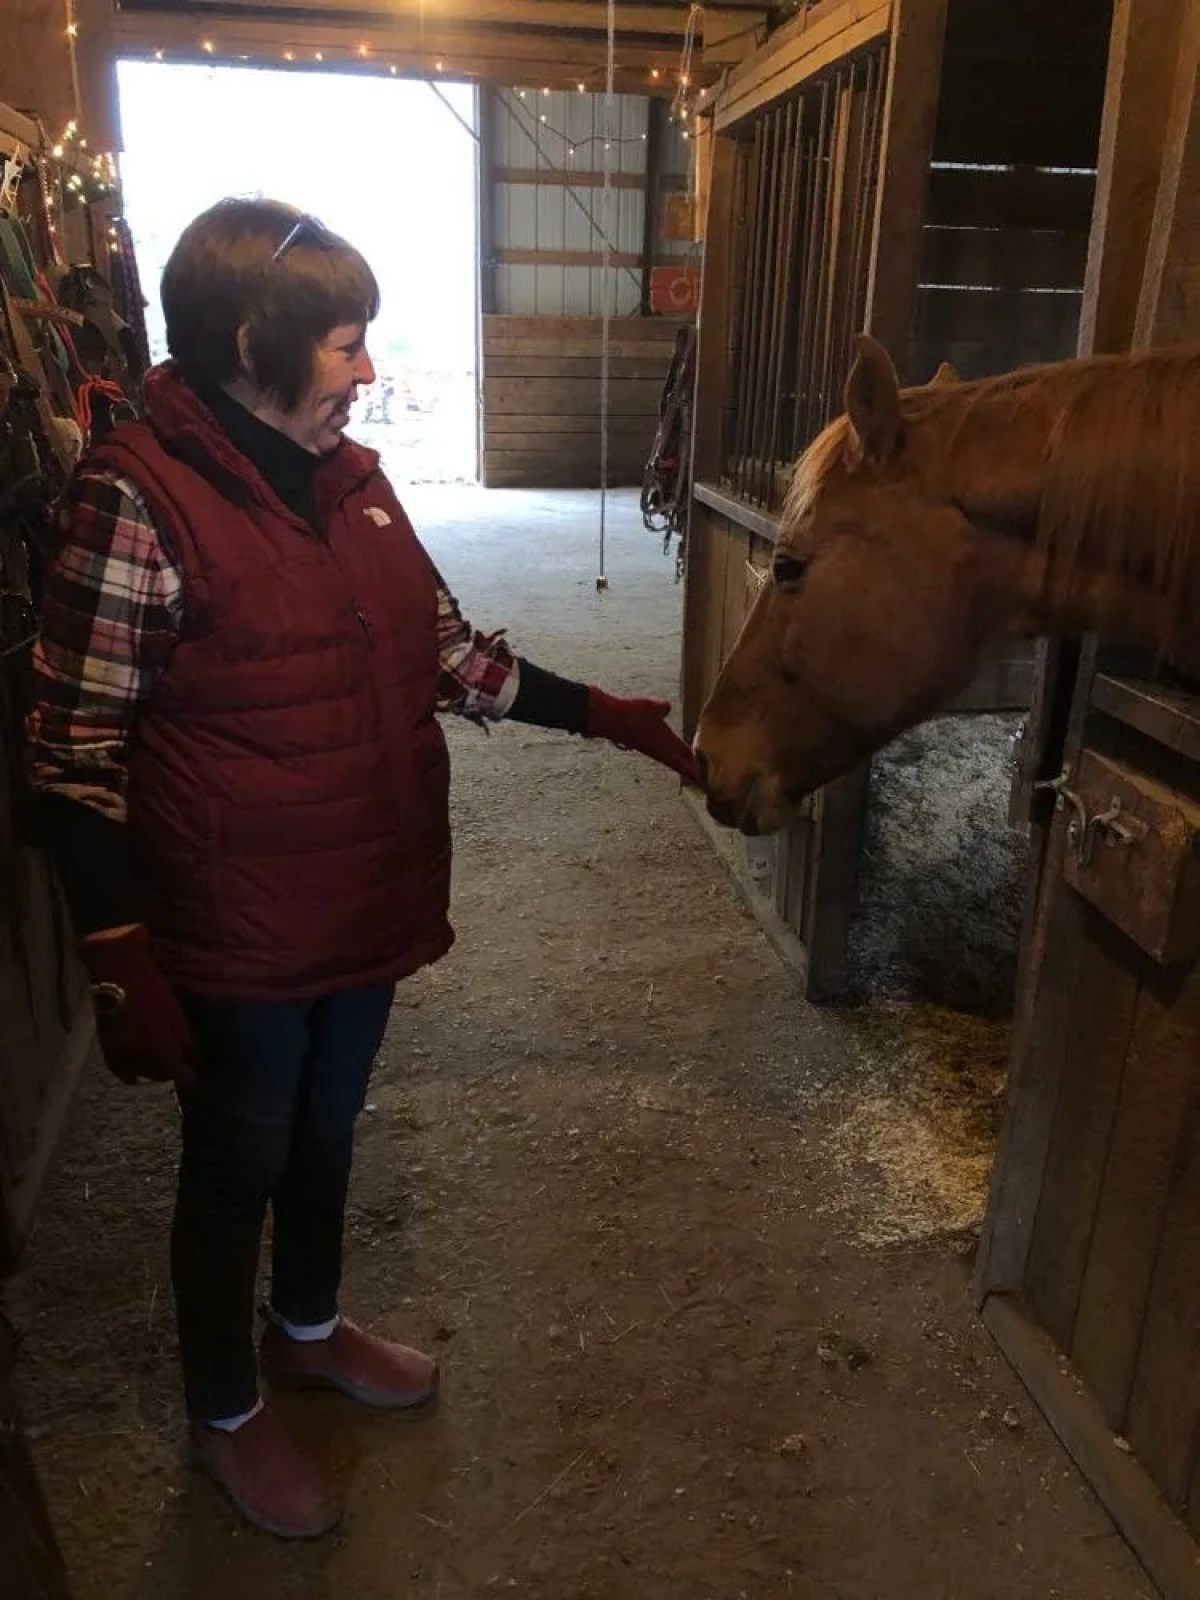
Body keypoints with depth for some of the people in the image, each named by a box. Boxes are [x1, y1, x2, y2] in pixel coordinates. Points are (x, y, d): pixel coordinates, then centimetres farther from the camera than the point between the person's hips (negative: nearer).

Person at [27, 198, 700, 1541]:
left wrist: (604, 714, 5)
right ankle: (225, 1413, 42)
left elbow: (450, 655, 9)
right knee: (236, 1165, 15)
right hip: (236, 935, -6)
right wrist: (122, 963, -20)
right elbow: (75, 751, -18)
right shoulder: (139, 496, -18)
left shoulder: (349, 476, 3)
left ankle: (309, 1330, 52)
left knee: (326, 1131, 25)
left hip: (369, 904, 7)